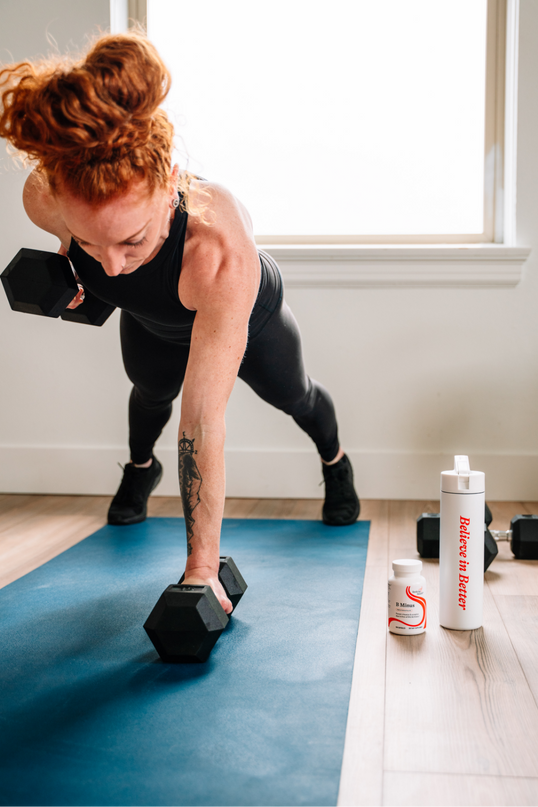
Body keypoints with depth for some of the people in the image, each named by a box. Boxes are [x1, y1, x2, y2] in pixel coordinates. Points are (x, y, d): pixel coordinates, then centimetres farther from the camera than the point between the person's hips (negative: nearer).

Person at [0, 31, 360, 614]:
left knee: (290, 394, 26)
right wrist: (68, 267, -21)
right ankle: (139, 469, 65)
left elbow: (202, 424, -50)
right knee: (152, 392, 31)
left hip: (245, 312, -3)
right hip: (150, 322, 3)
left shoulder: (222, 254, -52)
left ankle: (335, 462, 60)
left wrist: (201, 568, -47)